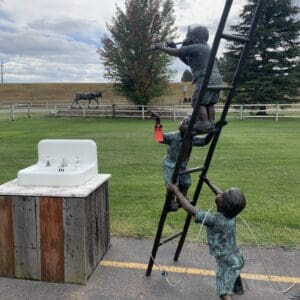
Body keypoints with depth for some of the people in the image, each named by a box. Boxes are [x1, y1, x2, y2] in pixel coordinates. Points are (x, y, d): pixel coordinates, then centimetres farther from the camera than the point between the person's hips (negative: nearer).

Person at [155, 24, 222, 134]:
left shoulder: (194, 48, -4)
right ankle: (211, 124, 17)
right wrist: (175, 49, 28)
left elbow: (175, 52, 2)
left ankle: (205, 126, -9)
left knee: (199, 102, -6)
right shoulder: (205, 48, 26)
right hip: (217, 79, 10)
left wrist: (161, 47, 18)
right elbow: (189, 62, 33)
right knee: (209, 103, 15)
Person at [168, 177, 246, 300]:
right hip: (237, 257, 9)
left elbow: (190, 209, -33)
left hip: (227, 262, -9)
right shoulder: (230, 212, -10)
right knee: (234, 269, 39)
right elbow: (222, 196, 9)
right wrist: (208, 182, 17)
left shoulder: (214, 220, -32)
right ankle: (238, 288, 66)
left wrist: (176, 191, -24)